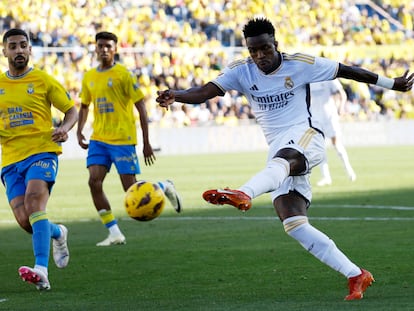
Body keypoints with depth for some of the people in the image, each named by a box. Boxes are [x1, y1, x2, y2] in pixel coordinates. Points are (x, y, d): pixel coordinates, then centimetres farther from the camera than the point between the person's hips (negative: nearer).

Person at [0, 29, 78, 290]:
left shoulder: (43, 80, 3)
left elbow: (72, 110, 9)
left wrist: (64, 128, -13)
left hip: (42, 152, -4)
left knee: (33, 200, -29)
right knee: (24, 220, -9)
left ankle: (41, 271, -37)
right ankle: (57, 233, 27)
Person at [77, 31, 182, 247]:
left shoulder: (123, 74, -7)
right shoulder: (89, 77, 10)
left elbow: (141, 107, -6)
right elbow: (84, 106, 24)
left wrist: (146, 143, -9)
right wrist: (79, 132, 8)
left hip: (123, 139, -5)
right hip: (99, 139, 5)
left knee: (131, 190, -6)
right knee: (94, 181, -12)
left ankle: (165, 187, 26)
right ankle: (114, 233, -4)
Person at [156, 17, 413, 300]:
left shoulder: (300, 64, -2)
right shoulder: (241, 72, 5)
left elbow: (347, 71, 7)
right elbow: (206, 91, -8)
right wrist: (176, 96, -29)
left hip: (305, 137, -5)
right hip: (280, 152, 5)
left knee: (281, 160, -41)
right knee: (294, 225, -10)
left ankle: (243, 194, -74)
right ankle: (356, 276, -5)